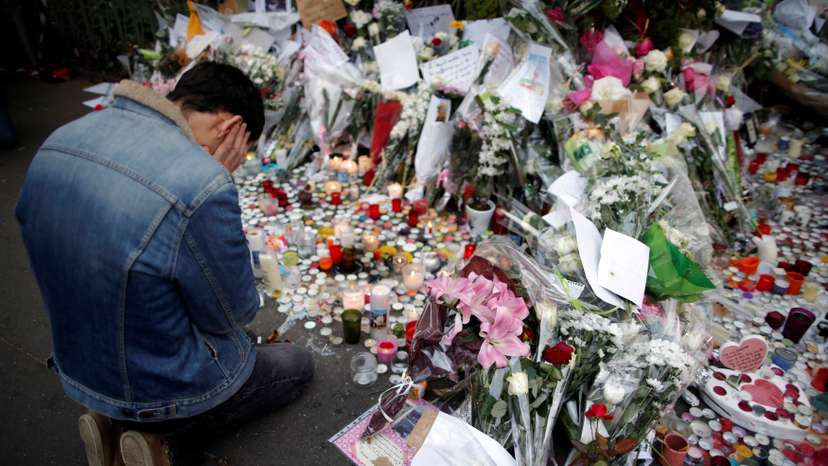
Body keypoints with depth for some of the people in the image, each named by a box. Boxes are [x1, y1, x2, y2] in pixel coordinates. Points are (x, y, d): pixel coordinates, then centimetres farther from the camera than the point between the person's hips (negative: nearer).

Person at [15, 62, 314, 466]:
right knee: (297, 364, 20)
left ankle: (119, 423, 15)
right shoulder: (201, 186, -35)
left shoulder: (58, 141, -9)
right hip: (169, 387, -7)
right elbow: (233, 314, -19)